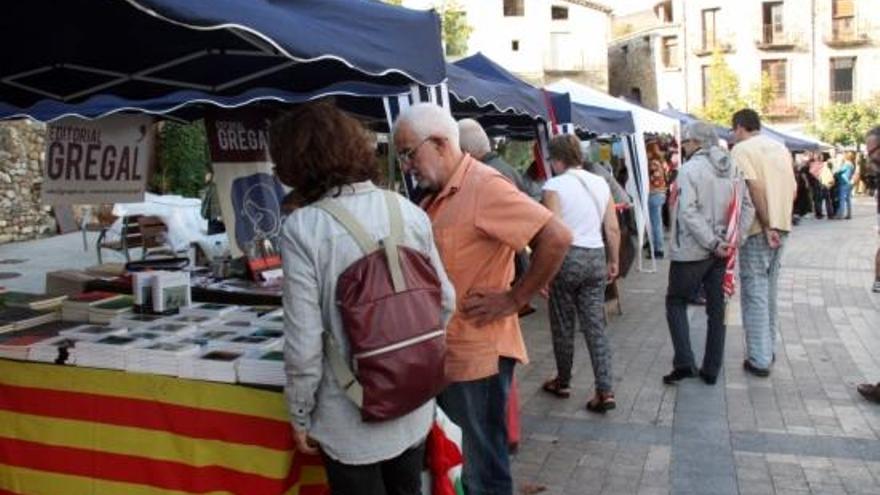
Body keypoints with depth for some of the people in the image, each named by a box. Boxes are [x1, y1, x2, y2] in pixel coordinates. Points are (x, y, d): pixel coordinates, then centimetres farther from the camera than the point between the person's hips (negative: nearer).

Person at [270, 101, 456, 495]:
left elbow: (304, 343, -17)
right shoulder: (409, 211, -4)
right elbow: (445, 302, 4)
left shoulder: (302, 227, -17)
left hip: (351, 418, -4)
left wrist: (301, 417, -3)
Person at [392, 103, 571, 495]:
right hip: (444, 354, 9)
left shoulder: (484, 187, -17)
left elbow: (556, 238, -24)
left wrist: (513, 299, -20)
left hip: (477, 355, -9)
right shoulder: (436, 196, 12)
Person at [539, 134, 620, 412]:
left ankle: (563, 382, 28)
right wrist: (613, 261, 16)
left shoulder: (555, 186, -9)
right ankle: (605, 392, 3)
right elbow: (613, 229, 6)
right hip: (597, 257, 5)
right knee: (596, 326, 7)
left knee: (563, 325, 11)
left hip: (568, 256, -5)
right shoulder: (600, 183, 6)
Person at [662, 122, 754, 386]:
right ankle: (711, 370, 17)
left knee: (676, 302, 10)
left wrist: (713, 243, -18)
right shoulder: (733, 169, 8)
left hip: (692, 251, -6)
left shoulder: (690, 169, -13)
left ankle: (684, 362, 0)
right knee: (717, 309, 11)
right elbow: (747, 207, 6)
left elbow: (689, 213, -21)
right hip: (723, 251, 6)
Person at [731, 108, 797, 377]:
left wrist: (766, 226, -16)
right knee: (769, 291, 18)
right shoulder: (780, 147, 14)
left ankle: (759, 360, 2)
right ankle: (768, 349, 27)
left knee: (755, 294, -1)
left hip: (757, 230, -7)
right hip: (781, 228, 7)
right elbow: (793, 189, 12)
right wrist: (779, 219, 15)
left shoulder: (742, 149, -8)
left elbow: (755, 187, -19)